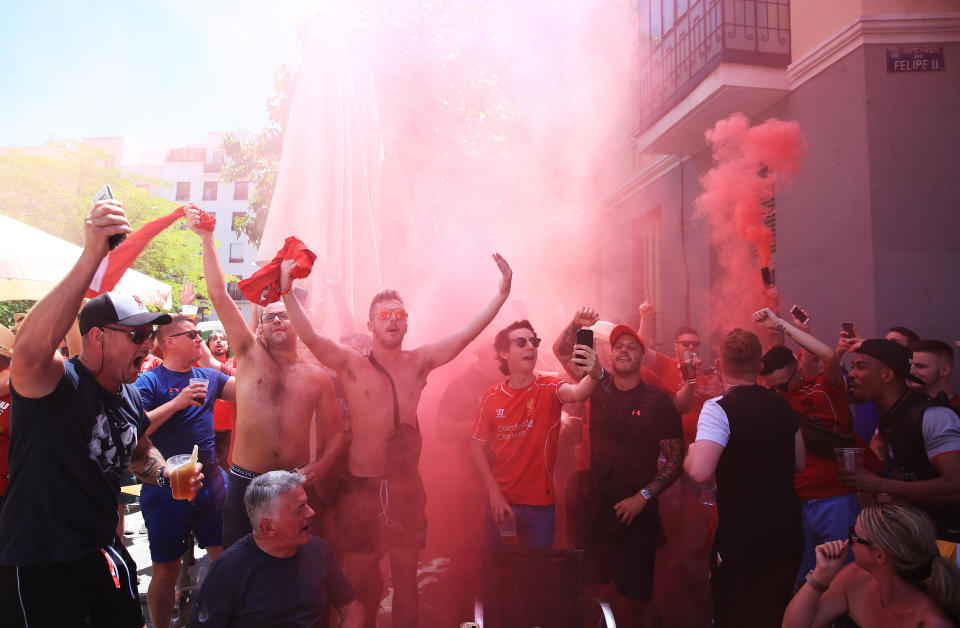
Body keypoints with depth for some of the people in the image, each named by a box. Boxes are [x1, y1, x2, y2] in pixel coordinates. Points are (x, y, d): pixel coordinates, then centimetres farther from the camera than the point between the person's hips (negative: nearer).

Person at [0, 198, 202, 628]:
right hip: (38, 565, -8)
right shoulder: (57, 382, -20)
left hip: (103, 554, 8)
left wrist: (166, 473, 0)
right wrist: (91, 256, -50)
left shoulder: (130, 396, 5)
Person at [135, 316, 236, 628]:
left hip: (211, 481, 5)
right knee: (166, 571, 7)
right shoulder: (148, 381, -8)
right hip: (166, 486, -5)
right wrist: (178, 402, -24)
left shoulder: (208, 377, 8)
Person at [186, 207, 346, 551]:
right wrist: (207, 239, -6)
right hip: (244, 484, 0)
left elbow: (335, 433, 8)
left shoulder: (317, 376, 5)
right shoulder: (250, 356, 4)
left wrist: (322, 465, -12)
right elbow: (219, 295, -3)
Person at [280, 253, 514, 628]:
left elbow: (466, 335, -9)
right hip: (361, 486, -2)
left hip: (407, 487, 2)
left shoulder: (419, 362, 0)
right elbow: (311, 338, -20)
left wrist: (502, 293, -17)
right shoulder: (352, 365, -6)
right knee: (360, 580, 10)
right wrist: (287, 292, -32)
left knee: (406, 576, 13)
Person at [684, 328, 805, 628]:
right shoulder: (782, 405, 5)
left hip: (742, 537, -7)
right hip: (788, 531, 7)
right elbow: (799, 463, 17)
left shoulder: (719, 408, -17)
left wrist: (688, 454, -7)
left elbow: (698, 471, -28)